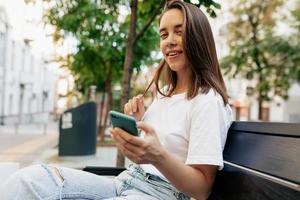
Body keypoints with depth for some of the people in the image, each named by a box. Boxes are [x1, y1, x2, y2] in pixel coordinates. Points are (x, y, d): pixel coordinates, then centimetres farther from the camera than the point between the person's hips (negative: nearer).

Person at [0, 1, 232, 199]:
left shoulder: (207, 101, -9)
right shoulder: (165, 91, 16)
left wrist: (158, 157, -31)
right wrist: (139, 121, 4)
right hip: (126, 181, 7)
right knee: (31, 179, -19)